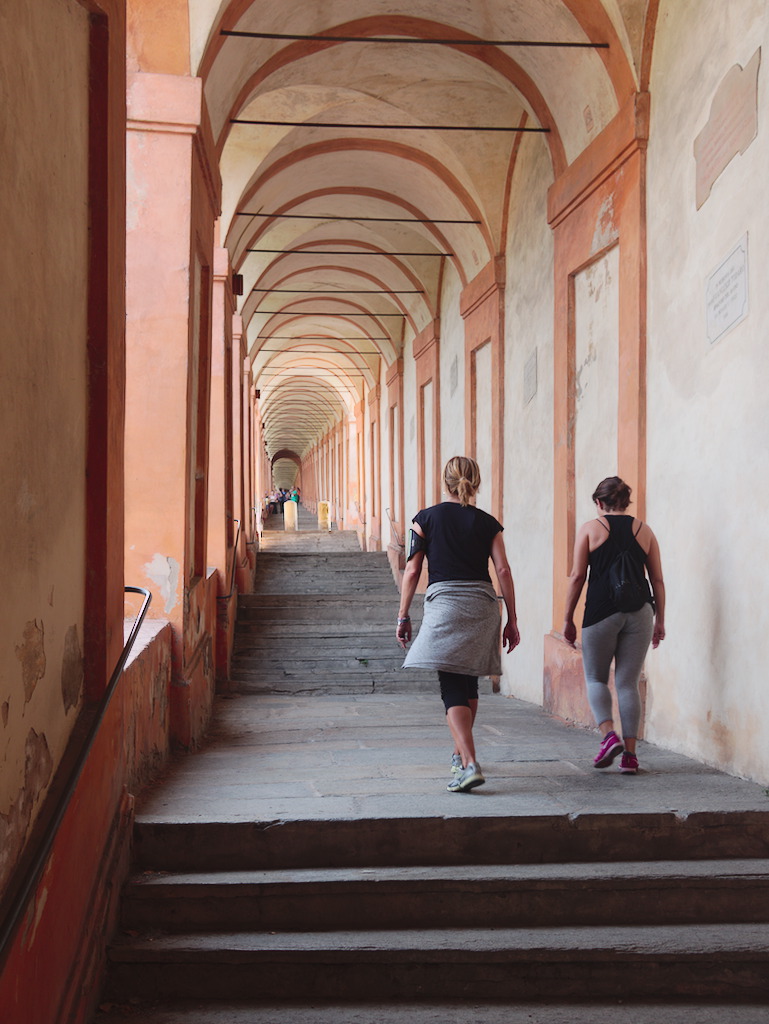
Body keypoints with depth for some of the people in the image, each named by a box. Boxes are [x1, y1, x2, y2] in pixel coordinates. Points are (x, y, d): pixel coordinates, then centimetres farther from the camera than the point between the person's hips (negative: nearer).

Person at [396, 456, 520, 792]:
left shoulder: (426, 518, 3)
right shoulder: (487, 523, 8)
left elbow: (412, 570, 1)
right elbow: (503, 570, 2)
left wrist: (403, 616, 6)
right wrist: (512, 621, 6)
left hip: (444, 603, -3)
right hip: (482, 604, 4)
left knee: (453, 689, -7)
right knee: (469, 683, 19)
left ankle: (470, 765, -22)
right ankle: (460, 754, 34)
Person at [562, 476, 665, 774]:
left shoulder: (590, 529, 2)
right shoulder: (644, 530, 9)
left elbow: (577, 577, -1)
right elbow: (657, 580, 9)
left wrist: (568, 619, 5)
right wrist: (659, 620, 15)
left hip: (601, 612, -2)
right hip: (639, 613, 3)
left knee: (596, 678, 13)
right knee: (628, 683, 8)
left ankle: (609, 734, -9)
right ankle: (630, 755, 4)